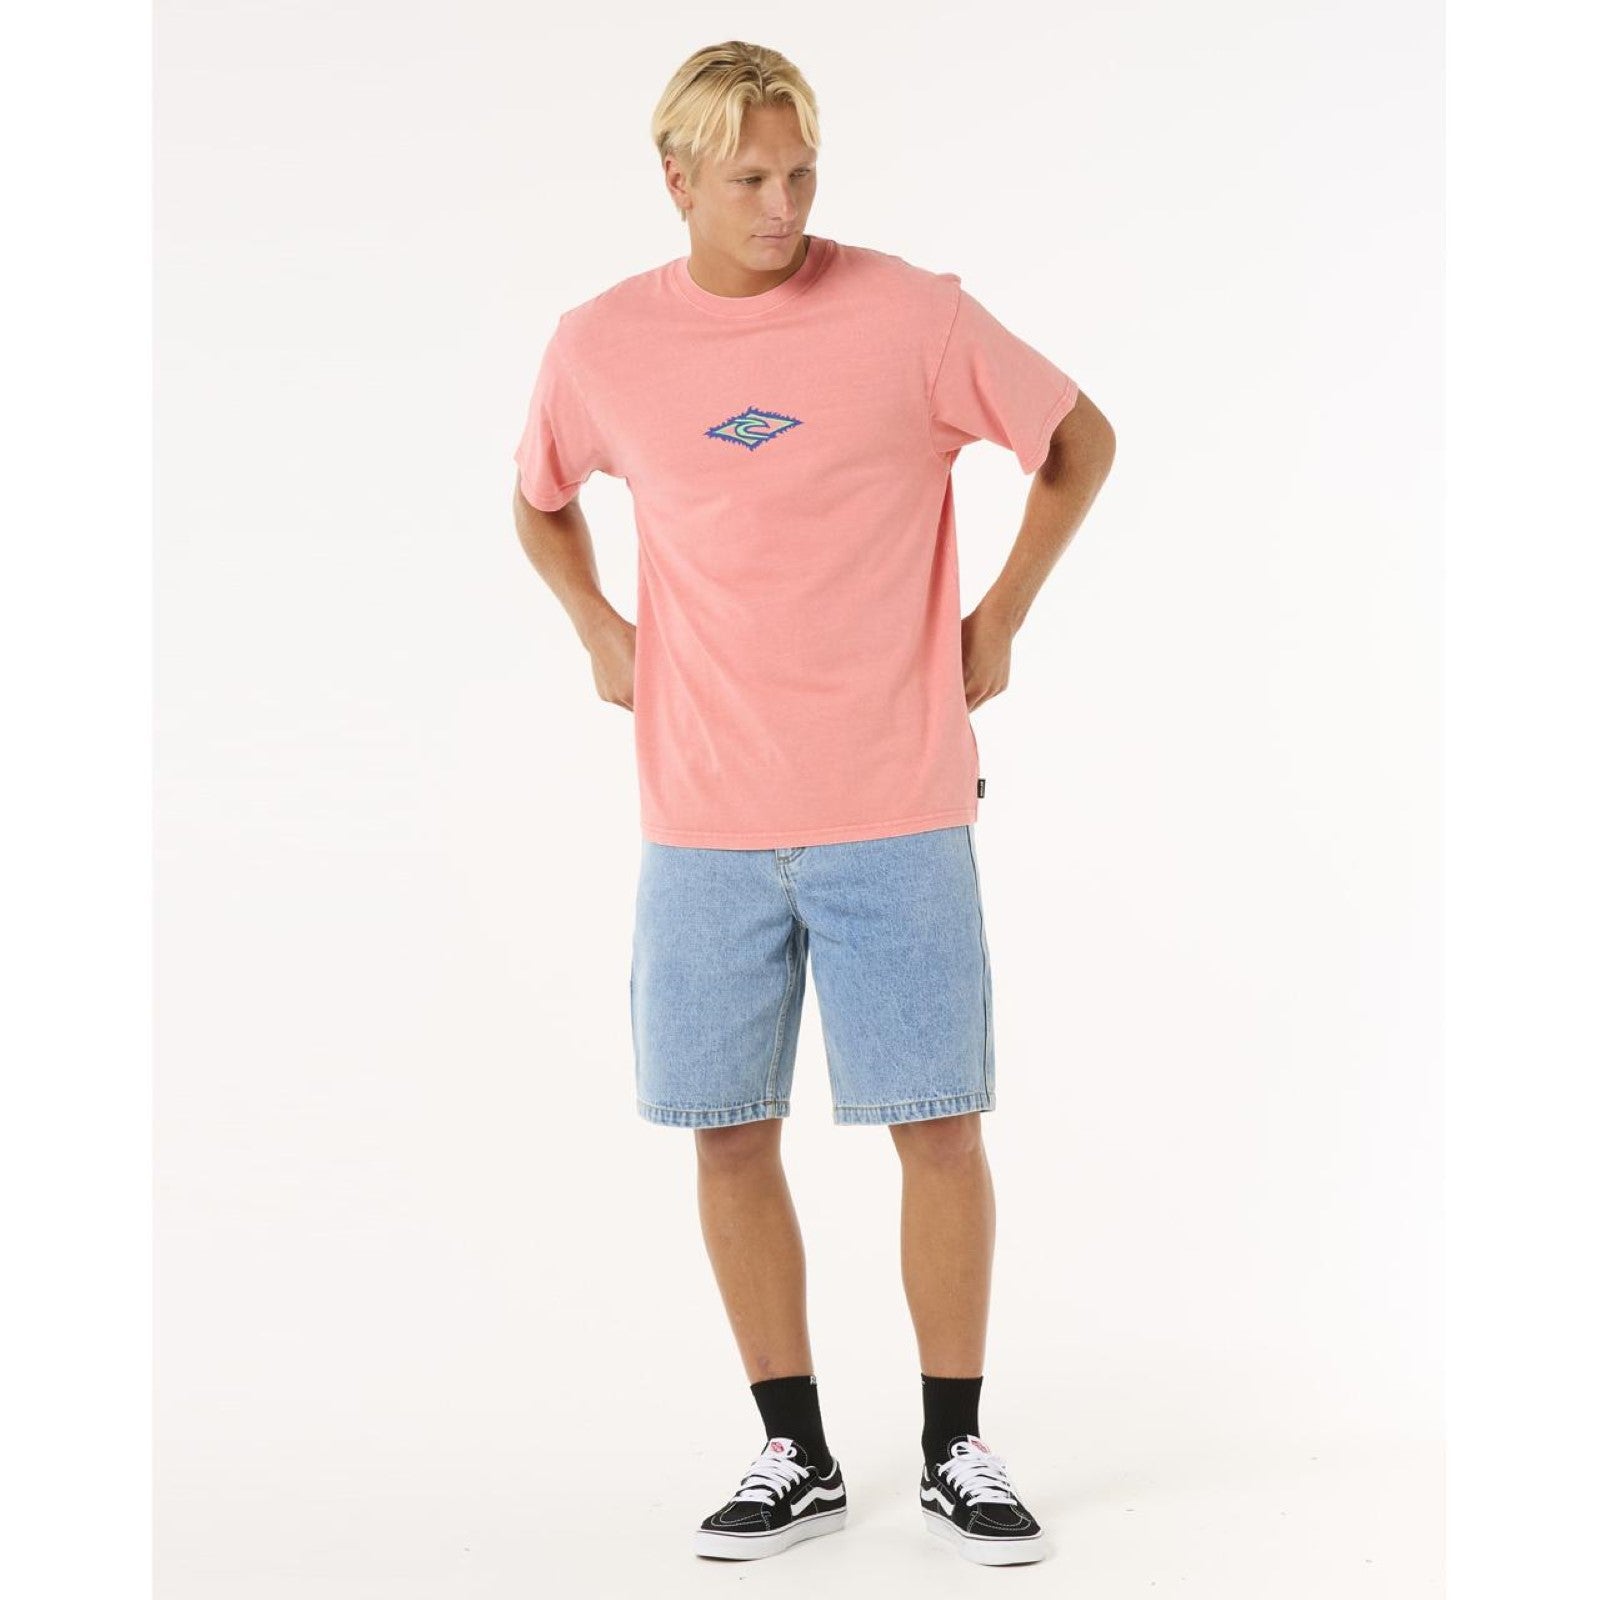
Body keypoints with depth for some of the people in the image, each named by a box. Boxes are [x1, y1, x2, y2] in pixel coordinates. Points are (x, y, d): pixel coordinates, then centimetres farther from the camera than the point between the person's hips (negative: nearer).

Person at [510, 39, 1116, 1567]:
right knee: (730, 1137, 6)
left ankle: (957, 1453, 19)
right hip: (702, 823, 2)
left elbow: (1081, 442, 8)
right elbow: (539, 501, 23)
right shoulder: (601, 345, 3)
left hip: (897, 818, -2)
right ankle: (794, 1456, 22)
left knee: (938, 1129, 1)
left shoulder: (910, 314, -5)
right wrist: (602, 636, 10)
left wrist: (997, 622, 5)